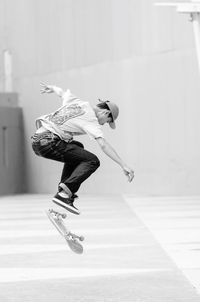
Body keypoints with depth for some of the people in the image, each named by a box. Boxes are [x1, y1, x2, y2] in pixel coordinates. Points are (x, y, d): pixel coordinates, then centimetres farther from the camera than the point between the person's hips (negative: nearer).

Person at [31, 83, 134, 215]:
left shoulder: (76, 102, 16)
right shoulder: (91, 120, -7)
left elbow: (62, 92, 37)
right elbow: (104, 145, -17)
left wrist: (51, 88, 60)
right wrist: (123, 165, -21)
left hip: (37, 141, 10)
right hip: (49, 143, -10)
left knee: (77, 148, 33)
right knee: (92, 161, -10)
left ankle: (64, 188, 23)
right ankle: (64, 194, -22)